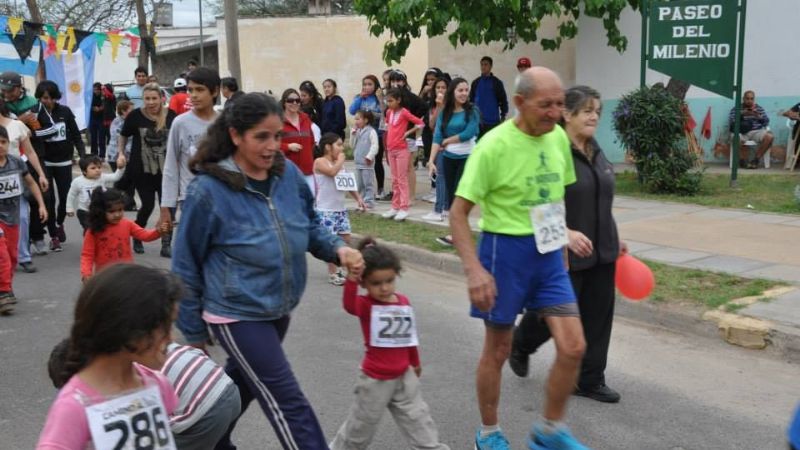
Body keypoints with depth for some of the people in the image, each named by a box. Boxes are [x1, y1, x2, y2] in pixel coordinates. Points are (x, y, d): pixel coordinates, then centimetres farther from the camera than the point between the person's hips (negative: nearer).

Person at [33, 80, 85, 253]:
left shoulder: (65, 111, 0)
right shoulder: (34, 112, -6)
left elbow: (76, 135, 4)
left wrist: (83, 155, -3)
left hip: (64, 161, 2)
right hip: (44, 162, -2)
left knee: (65, 196, 6)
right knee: (48, 198, -2)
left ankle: (60, 223, 36)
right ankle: (53, 236, 10)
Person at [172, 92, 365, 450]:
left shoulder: (289, 174, -6)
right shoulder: (208, 190, -20)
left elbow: (309, 227, 10)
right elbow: (186, 266, -10)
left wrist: (338, 249, -12)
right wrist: (194, 331, -3)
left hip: (278, 310, 6)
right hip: (237, 314, -6)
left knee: (243, 383, 27)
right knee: (288, 403, -4)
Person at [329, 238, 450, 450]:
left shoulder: (403, 301, 0)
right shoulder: (365, 305, -16)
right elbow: (349, 305, -42)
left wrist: (415, 362, 26)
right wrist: (351, 278, -58)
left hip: (404, 377, 4)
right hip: (375, 380, -4)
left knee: (419, 423, 10)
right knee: (361, 426, 13)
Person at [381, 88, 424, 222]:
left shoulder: (404, 112, -12)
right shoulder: (389, 112, 8)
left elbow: (421, 123, -14)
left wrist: (408, 132, -14)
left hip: (402, 150, -7)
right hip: (391, 150, 7)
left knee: (402, 179, -4)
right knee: (394, 180, 11)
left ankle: (404, 208, -2)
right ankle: (395, 207, 16)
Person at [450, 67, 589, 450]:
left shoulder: (559, 137, 1)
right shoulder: (495, 145, -18)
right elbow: (458, 211, -16)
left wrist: (564, 234, 12)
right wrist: (474, 270, -25)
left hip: (548, 251, 6)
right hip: (506, 249, -6)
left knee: (573, 347, 1)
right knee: (498, 350, 9)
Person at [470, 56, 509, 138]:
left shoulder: (497, 82, -1)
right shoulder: (476, 82, 8)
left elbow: (503, 100, 0)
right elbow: (471, 100, 13)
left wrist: (503, 116, -5)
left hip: (493, 122, -3)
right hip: (477, 121, 3)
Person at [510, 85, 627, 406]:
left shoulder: (596, 152, 9)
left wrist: (615, 238, 19)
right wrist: (567, 233, -26)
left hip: (602, 251, 7)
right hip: (565, 254, -7)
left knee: (597, 316, 9)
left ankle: (589, 380, 21)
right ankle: (520, 345, 37)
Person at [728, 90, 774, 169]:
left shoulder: (759, 108, 18)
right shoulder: (735, 109, 10)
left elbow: (766, 122, 8)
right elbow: (731, 123, -2)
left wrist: (758, 116, -11)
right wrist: (741, 114, -15)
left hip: (756, 131, 3)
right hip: (741, 132, -2)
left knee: (770, 137, -28)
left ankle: (755, 159, -17)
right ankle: (743, 160, -19)